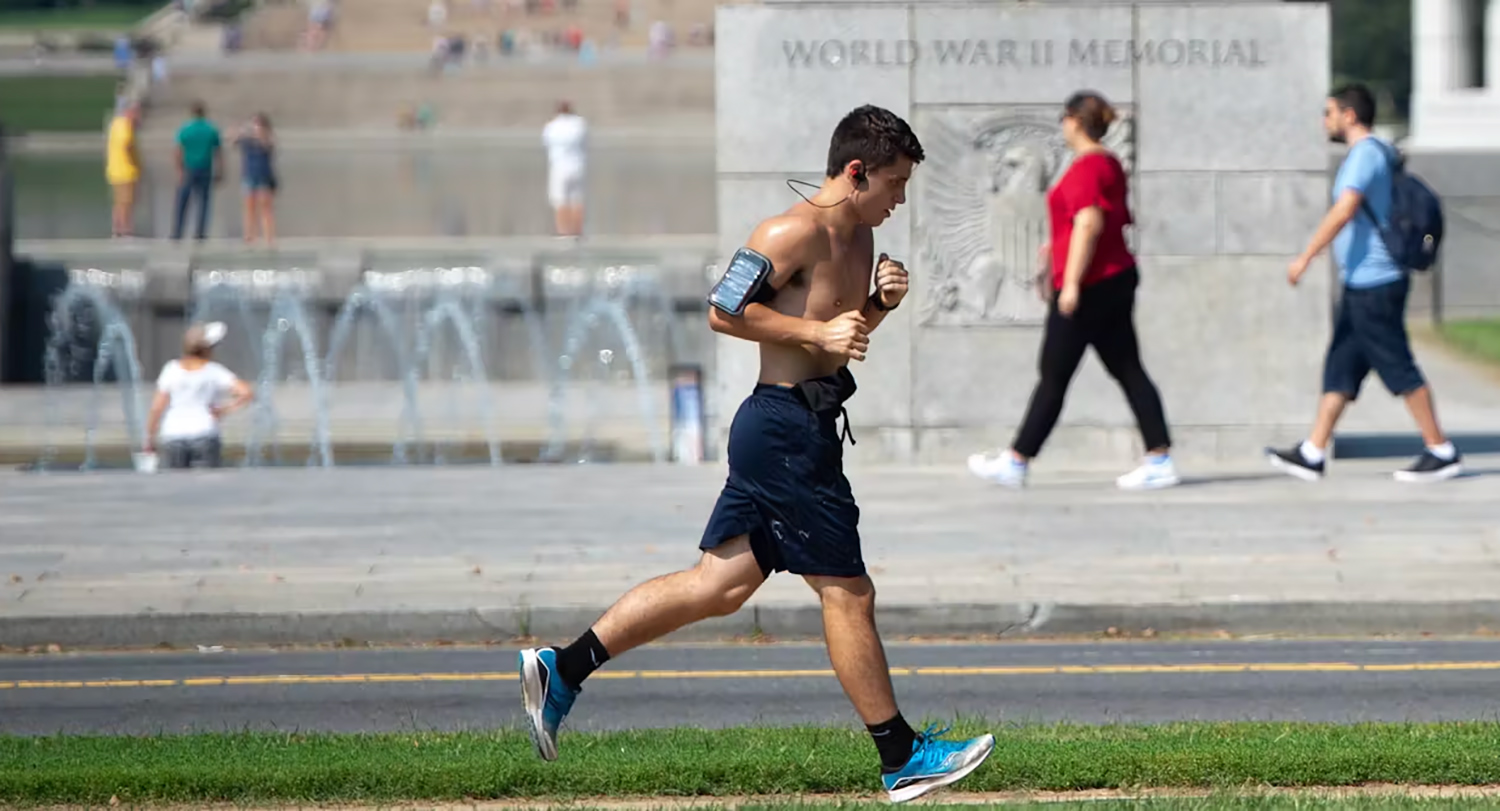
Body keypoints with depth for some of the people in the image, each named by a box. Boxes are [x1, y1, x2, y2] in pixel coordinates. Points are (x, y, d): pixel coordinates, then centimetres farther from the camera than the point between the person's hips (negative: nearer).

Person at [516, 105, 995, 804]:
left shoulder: (858, 235, 15)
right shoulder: (794, 233, -15)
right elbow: (723, 311, -19)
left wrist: (880, 302, 6)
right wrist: (818, 332, -22)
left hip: (793, 430, 10)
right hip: (786, 426, -10)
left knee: (719, 584, 10)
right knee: (846, 592, -2)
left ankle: (561, 669, 13)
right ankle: (903, 759, 7)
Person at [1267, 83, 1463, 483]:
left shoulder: (1365, 154, -14)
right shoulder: (1383, 153, 18)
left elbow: (1344, 210, -25)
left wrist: (1306, 257, -23)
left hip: (1373, 284, -10)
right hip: (1363, 283, 10)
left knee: (1398, 368, -6)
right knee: (1339, 368, 8)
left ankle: (1442, 452, -1)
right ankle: (1312, 454, 9)